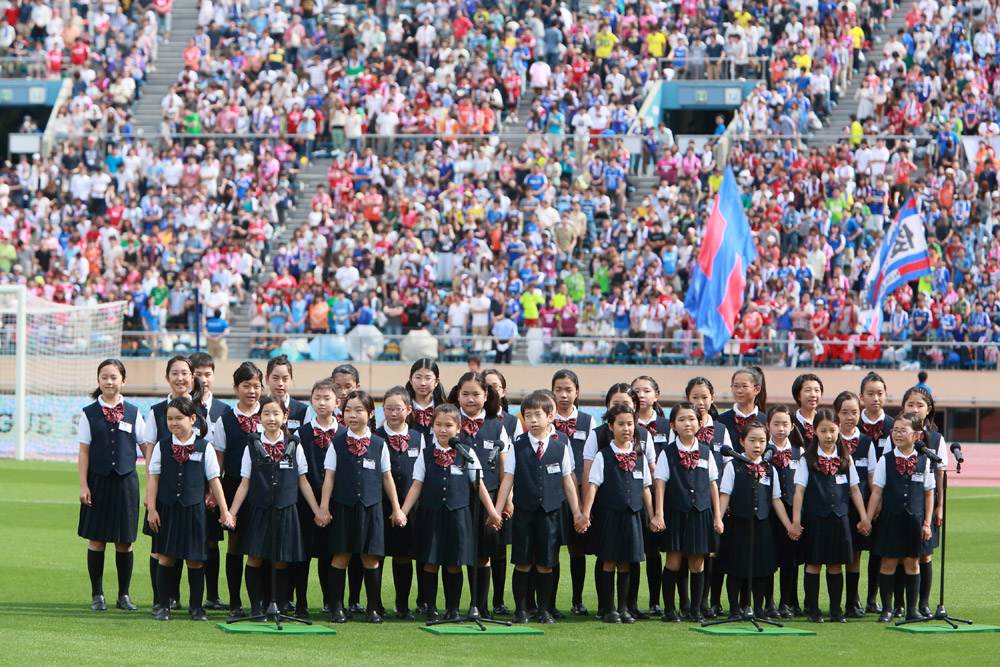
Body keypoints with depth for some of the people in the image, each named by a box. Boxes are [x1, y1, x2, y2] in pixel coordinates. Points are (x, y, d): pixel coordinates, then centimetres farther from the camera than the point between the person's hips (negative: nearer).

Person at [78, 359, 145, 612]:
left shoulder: (132, 413, 5)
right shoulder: (90, 413, 2)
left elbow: (146, 447, 9)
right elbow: (84, 451, 2)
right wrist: (83, 485, -4)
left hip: (125, 481, 1)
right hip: (98, 481, -1)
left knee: (125, 541, 3)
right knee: (96, 539, 1)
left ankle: (124, 595, 13)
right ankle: (97, 595, 10)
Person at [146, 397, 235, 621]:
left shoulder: (204, 448, 0)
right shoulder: (162, 447, 3)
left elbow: (214, 480, 4)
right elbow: (153, 478, 4)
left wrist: (224, 511, 4)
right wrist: (152, 509, -2)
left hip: (193, 509, -1)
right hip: (166, 508, 1)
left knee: (195, 559, 3)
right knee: (166, 557, 2)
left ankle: (196, 605, 15)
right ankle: (164, 605, 11)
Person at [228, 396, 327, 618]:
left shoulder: (294, 446, 4)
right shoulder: (252, 447, 3)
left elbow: (303, 482, 9)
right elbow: (245, 484, 5)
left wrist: (317, 511, 7)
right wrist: (231, 513, 0)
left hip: (286, 510, 0)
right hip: (258, 510, 0)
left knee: (280, 561, 2)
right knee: (254, 558, -3)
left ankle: (278, 606, 12)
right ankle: (256, 606, 8)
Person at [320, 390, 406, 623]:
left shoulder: (379, 444, 5)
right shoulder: (337, 443, 2)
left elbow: (387, 477, 11)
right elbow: (329, 476, 3)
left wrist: (396, 509, 12)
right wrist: (324, 506, -3)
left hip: (371, 507, 1)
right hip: (344, 506, -1)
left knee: (371, 558, 2)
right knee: (341, 556, -1)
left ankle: (374, 607, 11)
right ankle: (336, 607, 7)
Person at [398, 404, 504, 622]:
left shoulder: (467, 455, 3)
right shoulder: (426, 455, 5)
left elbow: (479, 485, 7)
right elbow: (417, 486, 4)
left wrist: (492, 512, 6)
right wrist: (402, 512, -4)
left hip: (458, 514, 0)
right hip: (431, 514, 1)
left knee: (454, 565, 3)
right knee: (430, 563, 1)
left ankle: (453, 608, 12)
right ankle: (431, 608, 10)